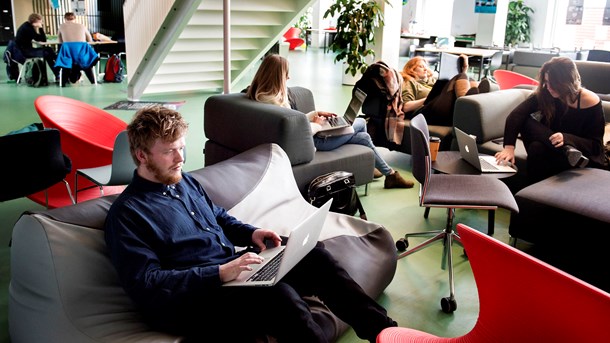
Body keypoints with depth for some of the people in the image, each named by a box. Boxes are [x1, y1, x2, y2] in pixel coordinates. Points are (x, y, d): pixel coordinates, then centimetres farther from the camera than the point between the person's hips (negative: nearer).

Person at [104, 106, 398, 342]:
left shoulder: (186, 182, 15)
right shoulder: (126, 213, -10)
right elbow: (146, 285, -19)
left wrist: (251, 233, 6)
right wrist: (220, 273, -27)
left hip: (229, 271, 8)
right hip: (191, 302, -8)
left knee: (314, 255, -7)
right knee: (278, 294, -34)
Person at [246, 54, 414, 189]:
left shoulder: (263, 95, 2)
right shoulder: (273, 100, -29)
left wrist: (316, 114, 7)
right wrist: (317, 125, -12)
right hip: (311, 141, -9)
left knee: (363, 137, 12)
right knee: (361, 123, 8)